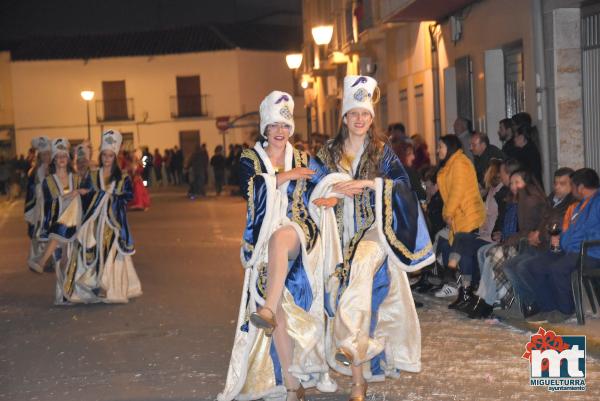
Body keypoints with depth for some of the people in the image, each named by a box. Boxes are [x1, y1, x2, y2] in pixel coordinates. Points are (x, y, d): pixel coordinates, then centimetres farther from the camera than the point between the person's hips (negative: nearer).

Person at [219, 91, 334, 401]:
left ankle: (267, 310, -49)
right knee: (280, 309, -11)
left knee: (280, 238, -39)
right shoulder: (250, 159, 8)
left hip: (297, 232, 0)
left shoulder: (302, 159, 14)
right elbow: (251, 188, -11)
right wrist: (286, 176, -12)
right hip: (264, 239, 0)